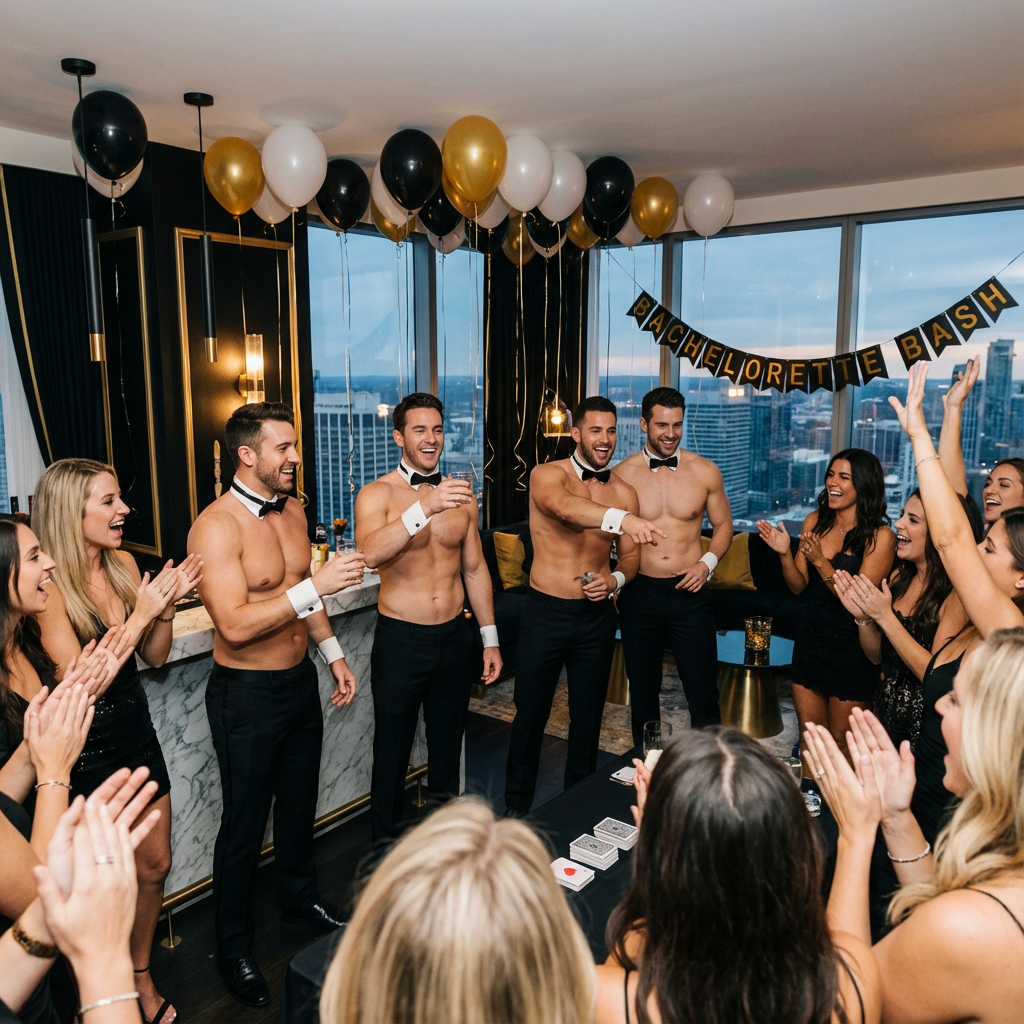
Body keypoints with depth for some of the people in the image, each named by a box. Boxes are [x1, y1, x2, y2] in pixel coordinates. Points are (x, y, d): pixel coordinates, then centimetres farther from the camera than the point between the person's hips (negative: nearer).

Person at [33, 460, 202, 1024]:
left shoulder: (123, 564, -2)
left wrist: (167, 604, -12)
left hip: (137, 735, 6)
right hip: (87, 752, -6)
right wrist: (139, 615, -26)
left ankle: (141, 975, 41)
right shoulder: (48, 586, -21)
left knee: (155, 865, 18)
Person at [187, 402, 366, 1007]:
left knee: (300, 798, 23)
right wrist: (316, 585, -33)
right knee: (245, 820, 9)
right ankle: (235, 949, 30)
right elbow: (235, 625, -31)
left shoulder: (293, 510, 3)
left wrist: (334, 655, 14)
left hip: (301, 679, 7)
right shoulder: (217, 527, -22)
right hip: (247, 692, -7)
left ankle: (300, 894, 47)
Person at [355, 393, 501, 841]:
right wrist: (425, 507, -42)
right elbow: (370, 553, -30)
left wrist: (490, 638, 11)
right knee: (392, 754, 9)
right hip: (401, 639, -4)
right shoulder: (378, 494, -8)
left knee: (447, 748, 18)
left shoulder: (460, 495, 6)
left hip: (454, 636, 4)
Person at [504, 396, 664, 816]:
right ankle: (516, 808, 28)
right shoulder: (547, 475, -12)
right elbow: (565, 506, -36)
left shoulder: (624, 492, 2)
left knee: (587, 717, 15)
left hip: (597, 617, 3)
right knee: (530, 715, 8)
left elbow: (630, 556, 11)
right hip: (546, 613, -3)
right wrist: (621, 519, -54)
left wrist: (615, 579, -12)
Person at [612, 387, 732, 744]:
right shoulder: (621, 475, -4)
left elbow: (723, 525, 11)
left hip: (689, 593, 0)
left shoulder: (705, 471, 0)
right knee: (642, 695, 15)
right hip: (639, 594, 0)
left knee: (704, 696, 3)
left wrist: (707, 562, -5)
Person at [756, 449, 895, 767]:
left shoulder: (880, 536, -14)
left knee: (841, 743, 11)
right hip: (811, 638, 5)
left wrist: (821, 560, -26)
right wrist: (785, 553, -14)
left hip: (852, 648, -4)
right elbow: (798, 586, 3)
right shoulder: (815, 521, 1)